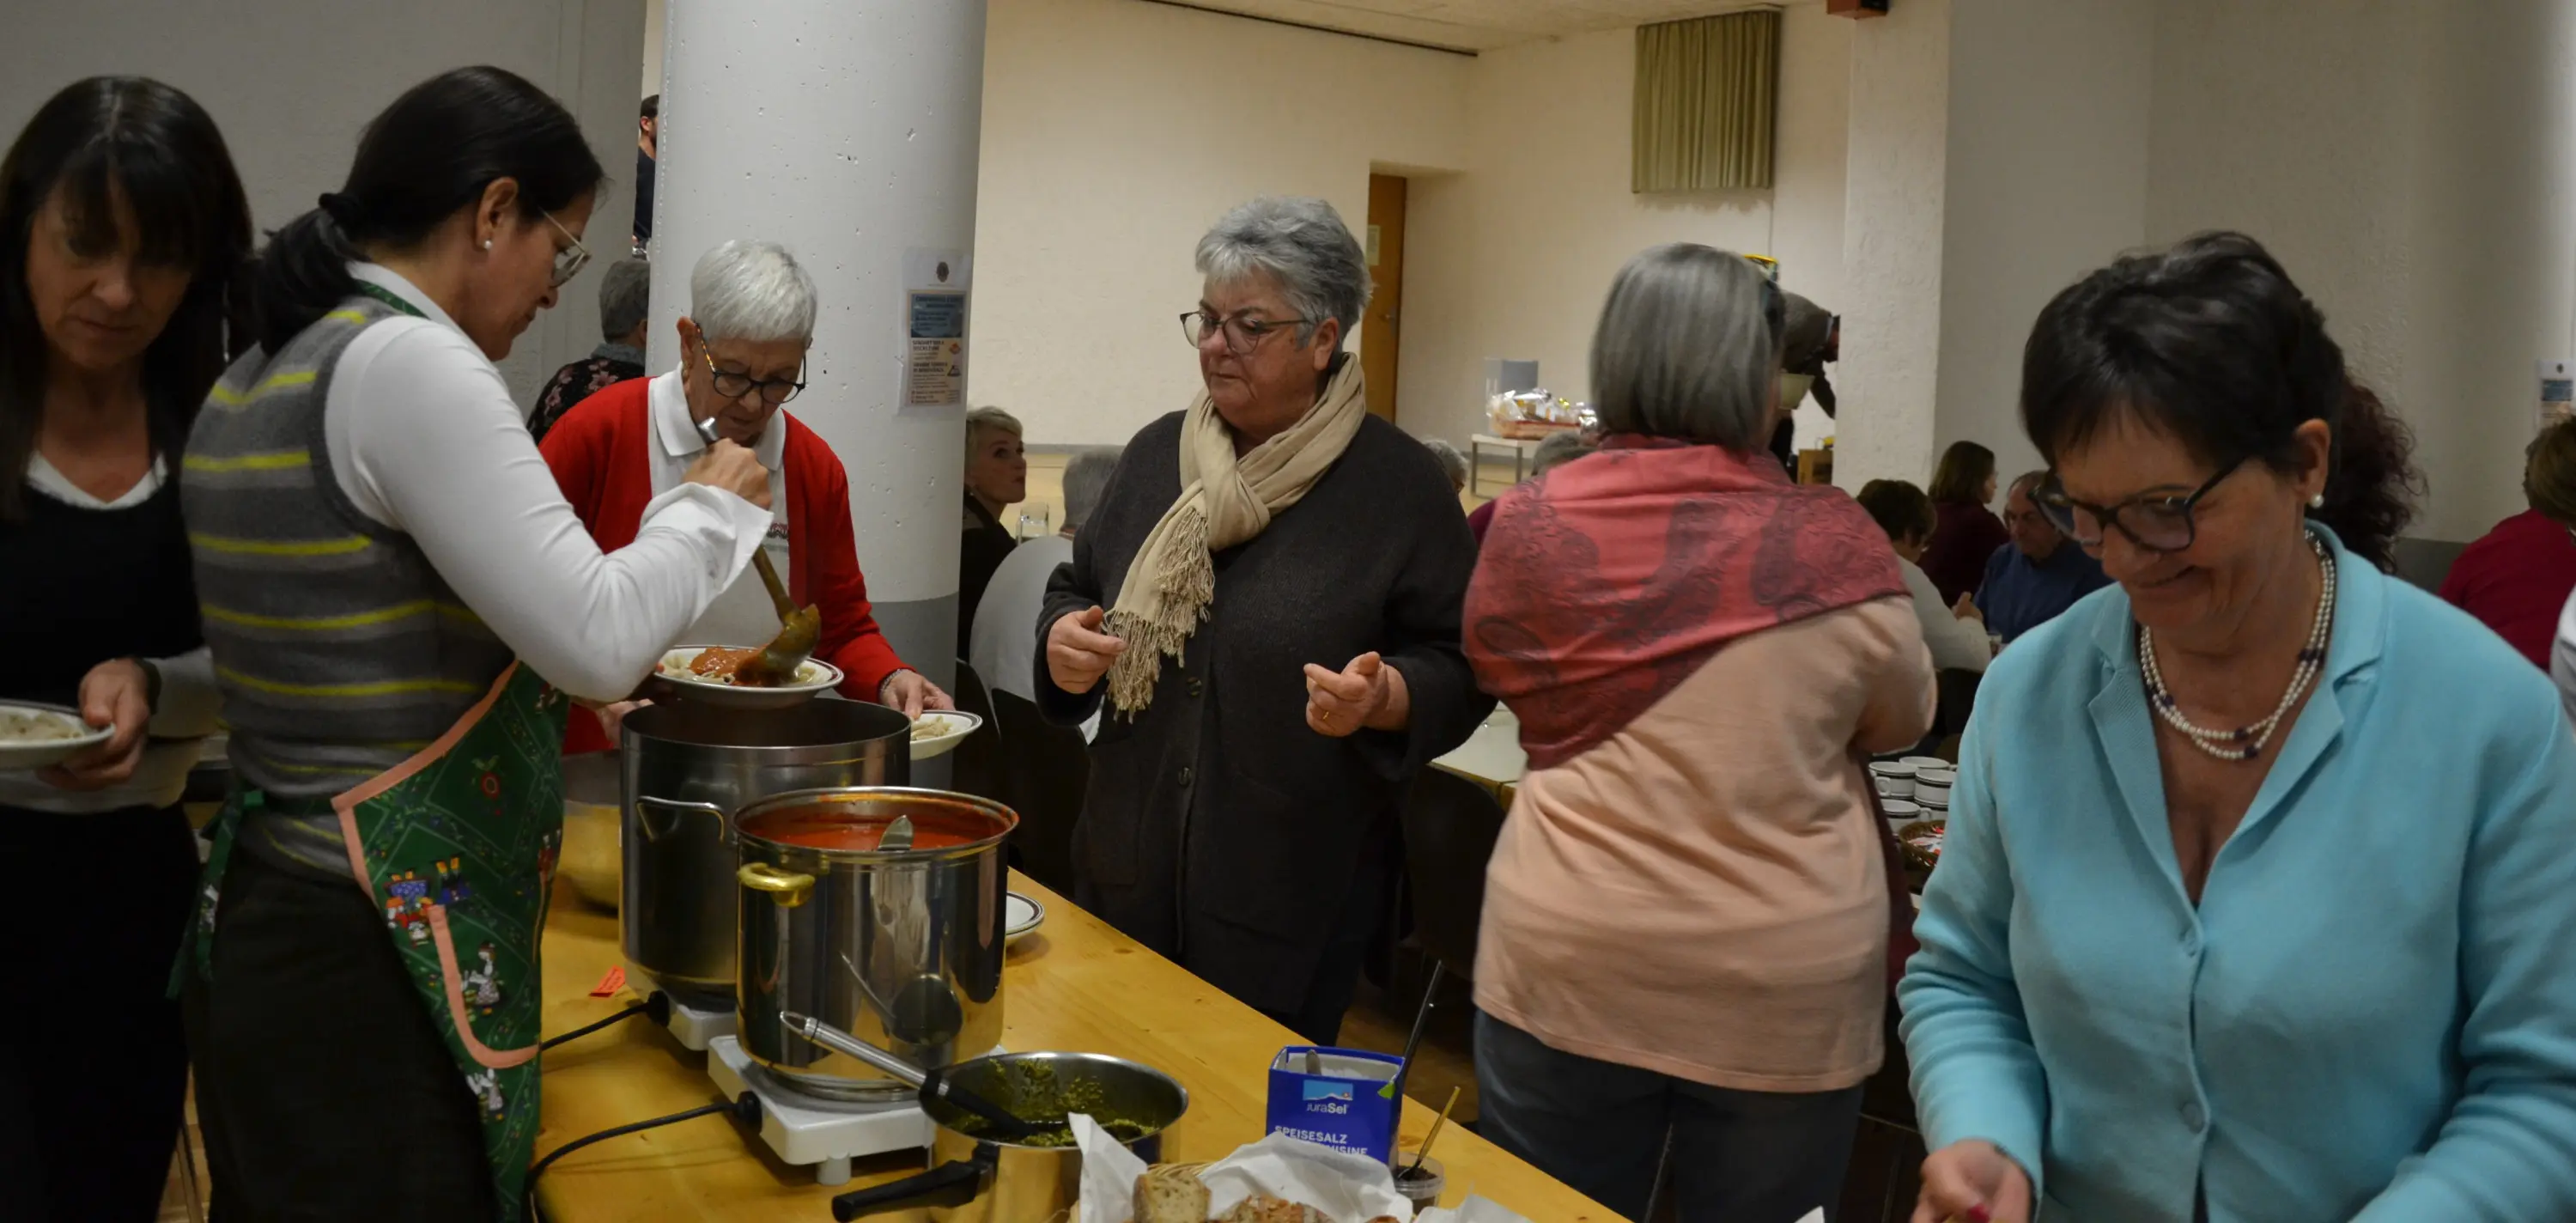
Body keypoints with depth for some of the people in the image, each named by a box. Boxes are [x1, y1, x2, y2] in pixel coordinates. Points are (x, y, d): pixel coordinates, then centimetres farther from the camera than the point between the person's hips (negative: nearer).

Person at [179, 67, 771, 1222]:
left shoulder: (249, 382, 11)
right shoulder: (411, 362, -18)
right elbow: (600, 637, -23)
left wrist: (546, 688, 22)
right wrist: (709, 506, -6)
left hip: (254, 918, 10)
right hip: (372, 970, -10)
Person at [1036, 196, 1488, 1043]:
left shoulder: (1398, 482, -5)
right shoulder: (1157, 452, 9)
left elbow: (1462, 667, -4)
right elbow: (1076, 588, 19)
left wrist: (1381, 699, -24)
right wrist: (1063, 640, -3)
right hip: (1129, 872, 4)